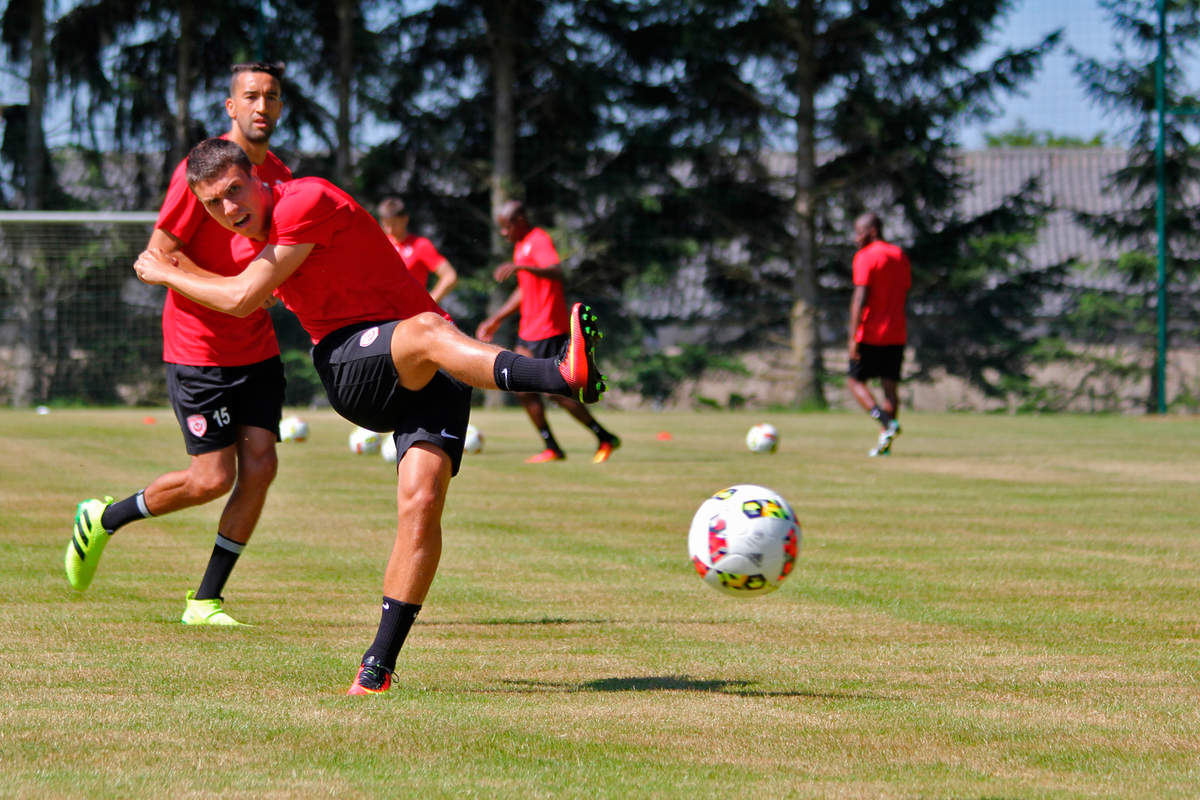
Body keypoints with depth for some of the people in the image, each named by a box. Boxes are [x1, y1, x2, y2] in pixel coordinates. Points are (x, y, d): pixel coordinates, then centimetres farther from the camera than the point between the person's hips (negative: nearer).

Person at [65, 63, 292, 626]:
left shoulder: (280, 176, 8)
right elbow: (160, 255, -14)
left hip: (257, 347, 6)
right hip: (198, 347, -6)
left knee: (259, 466, -6)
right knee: (214, 477, -7)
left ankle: (205, 601, 5)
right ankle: (103, 520, 19)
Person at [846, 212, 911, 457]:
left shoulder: (866, 257, -10)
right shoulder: (900, 256, 14)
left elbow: (860, 298, -17)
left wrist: (853, 336, -18)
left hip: (871, 334, -7)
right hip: (897, 333, 7)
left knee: (855, 381, 3)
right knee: (890, 386, 6)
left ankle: (886, 421, -18)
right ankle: (884, 442, 0)